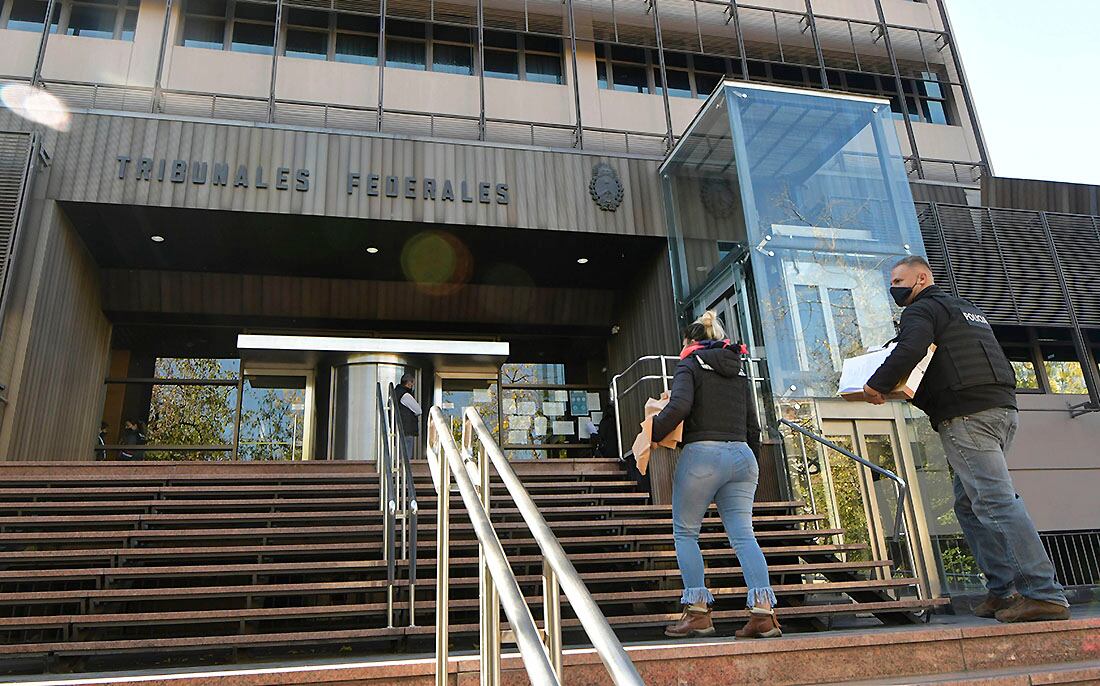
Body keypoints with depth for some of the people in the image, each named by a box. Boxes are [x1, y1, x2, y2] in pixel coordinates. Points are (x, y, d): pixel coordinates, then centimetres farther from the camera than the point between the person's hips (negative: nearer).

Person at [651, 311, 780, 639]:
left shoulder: (690, 364, 2)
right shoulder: (739, 371, 21)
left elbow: (679, 406, -16)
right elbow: (752, 425, 20)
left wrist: (651, 435, -4)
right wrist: (751, 464, 28)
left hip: (702, 454, -6)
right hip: (742, 454, 6)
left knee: (685, 532, 6)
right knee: (743, 534, 2)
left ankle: (698, 611, 1)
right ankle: (763, 610, -10)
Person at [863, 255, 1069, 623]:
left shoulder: (921, 310, -2)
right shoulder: (967, 308, 28)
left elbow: (911, 348, -23)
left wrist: (877, 384, -14)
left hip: (966, 415, -10)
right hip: (1001, 409, 10)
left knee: (995, 500, -12)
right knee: (968, 503, 13)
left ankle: (1044, 594, -14)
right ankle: (1003, 590, 11)